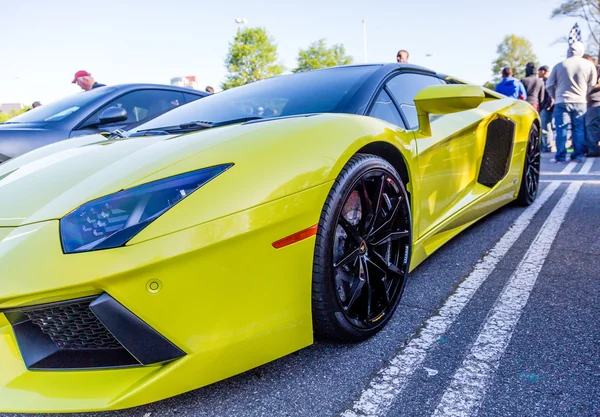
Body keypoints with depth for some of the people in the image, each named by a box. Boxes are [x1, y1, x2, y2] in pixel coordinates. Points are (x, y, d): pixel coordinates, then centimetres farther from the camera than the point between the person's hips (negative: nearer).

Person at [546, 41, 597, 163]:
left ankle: (560, 157, -1)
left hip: (562, 102, -1)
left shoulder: (559, 65, -2)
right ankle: (578, 156, 8)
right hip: (581, 102, 1)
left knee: (561, 130, 1)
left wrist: (556, 97, 17)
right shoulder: (589, 65, 1)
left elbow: (549, 85, 2)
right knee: (579, 130, 7)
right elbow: (592, 85, 6)